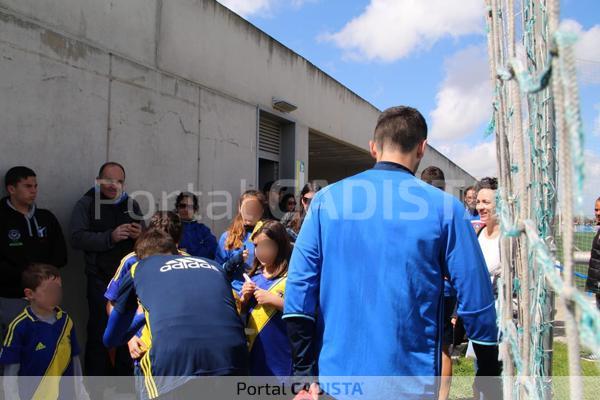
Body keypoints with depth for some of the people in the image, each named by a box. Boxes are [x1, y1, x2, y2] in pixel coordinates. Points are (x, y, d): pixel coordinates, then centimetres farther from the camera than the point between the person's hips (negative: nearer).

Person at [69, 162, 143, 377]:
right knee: (99, 332, -1)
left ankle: (125, 374, 25)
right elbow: (77, 238, -12)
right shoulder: (86, 204, 1)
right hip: (101, 280, -3)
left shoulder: (132, 205, 12)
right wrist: (110, 237, -24)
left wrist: (140, 235, -7)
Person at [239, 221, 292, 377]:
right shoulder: (254, 275, 9)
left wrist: (273, 300, -20)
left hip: (280, 352, -6)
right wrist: (245, 297, -4)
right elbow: (240, 310, 16)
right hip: (253, 349, 6)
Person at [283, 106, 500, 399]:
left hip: (336, 374, 2)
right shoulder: (443, 207, -8)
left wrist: (304, 372, 0)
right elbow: (475, 300, -7)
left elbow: (299, 290, -7)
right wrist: (489, 374, 7)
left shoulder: (326, 199, -4)